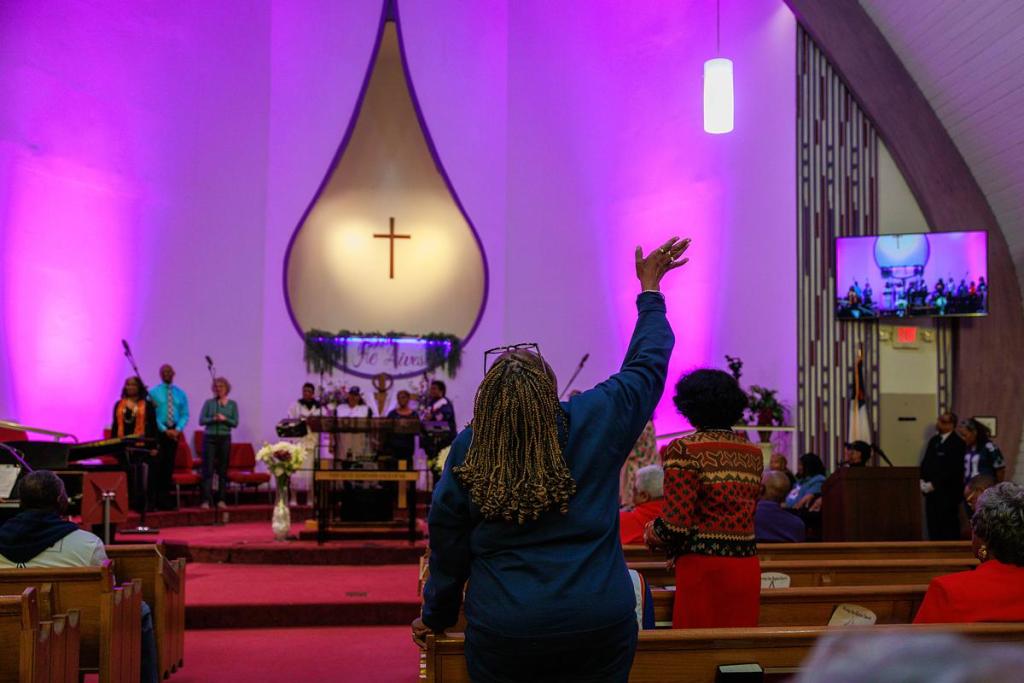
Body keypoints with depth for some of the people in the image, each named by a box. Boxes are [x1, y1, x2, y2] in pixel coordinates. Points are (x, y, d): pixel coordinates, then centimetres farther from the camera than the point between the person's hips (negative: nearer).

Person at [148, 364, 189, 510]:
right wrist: (165, 430, -15)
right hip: (158, 432, -3)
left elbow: (185, 414, 7)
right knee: (156, 466, -8)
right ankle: (152, 499, -6)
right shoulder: (154, 393, 0)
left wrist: (177, 429, -10)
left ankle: (165, 499, 13)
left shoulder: (180, 393, 10)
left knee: (169, 466, 7)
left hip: (174, 432, 4)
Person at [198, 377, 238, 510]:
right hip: (209, 437, -1)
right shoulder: (209, 403, 5)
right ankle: (206, 500, -10)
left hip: (225, 438, 1)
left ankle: (221, 500, 9)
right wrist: (214, 419, -16)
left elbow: (235, 423, 1)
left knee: (223, 470, 3)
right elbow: (201, 420, -2)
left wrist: (225, 419, -15)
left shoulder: (232, 404, 8)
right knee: (208, 470, -8)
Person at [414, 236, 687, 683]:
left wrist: (436, 618, 17)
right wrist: (650, 289, 22)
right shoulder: (595, 423, -10)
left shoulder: (466, 452, -9)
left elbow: (448, 546, 1)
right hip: (600, 627, 1)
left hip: (503, 633, 0)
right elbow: (647, 364, 7)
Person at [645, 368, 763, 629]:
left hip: (703, 567, -6)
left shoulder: (684, 450, -10)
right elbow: (746, 513, 14)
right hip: (747, 565, 6)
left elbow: (676, 525, -14)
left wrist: (650, 536, 7)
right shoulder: (753, 452, 9)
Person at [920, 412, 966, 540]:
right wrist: (923, 481, 2)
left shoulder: (957, 443, -11)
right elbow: (925, 462, 17)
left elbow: (952, 470, -17)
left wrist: (933, 484, -15)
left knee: (949, 531, -1)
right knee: (933, 527, 9)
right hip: (931, 491, 7)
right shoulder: (933, 440, 15)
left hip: (948, 493, -7)